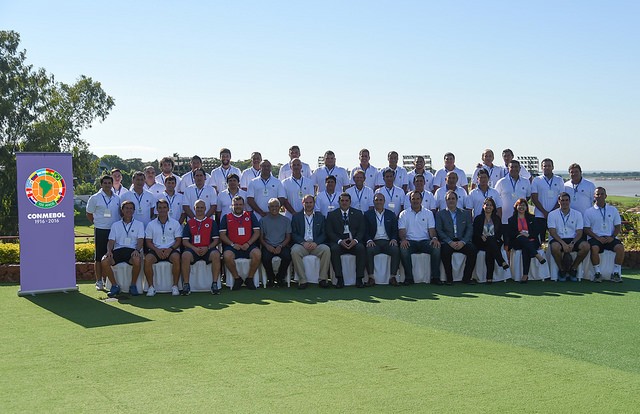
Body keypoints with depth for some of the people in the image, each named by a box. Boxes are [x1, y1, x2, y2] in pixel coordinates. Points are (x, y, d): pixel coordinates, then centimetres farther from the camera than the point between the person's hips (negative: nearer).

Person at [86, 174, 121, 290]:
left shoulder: (117, 198, 10)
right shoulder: (95, 198, -1)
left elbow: (121, 213, 21)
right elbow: (89, 214, 6)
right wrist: (97, 223, 2)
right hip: (100, 231, -3)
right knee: (99, 257, 1)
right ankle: (99, 281, 8)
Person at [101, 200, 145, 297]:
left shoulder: (139, 224, 16)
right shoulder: (115, 225, 21)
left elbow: (140, 241, 4)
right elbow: (111, 241, 12)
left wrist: (137, 250, -18)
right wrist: (109, 250, -10)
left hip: (132, 250, -2)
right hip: (118, 250, 2)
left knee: (137, 260, -37)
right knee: (104, 261, -28)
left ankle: (133, 285, -15)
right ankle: (115, 285, -11)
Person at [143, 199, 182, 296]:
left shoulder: (175, 223, 11)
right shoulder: (151, 224, 13)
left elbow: (178, 241, 6)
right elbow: (148, 242, 8)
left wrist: (170, 249, -13)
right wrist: (157, 250, -12)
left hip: (171, 250, -1)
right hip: (156, 250, 1)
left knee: (176, 258, -35)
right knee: (147, 259, -31)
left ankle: (175, 286, -23)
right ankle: (151, 287, -20)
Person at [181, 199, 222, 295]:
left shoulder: (211, 222, 16)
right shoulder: (189, 223, 17)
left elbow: (216, 239, 8)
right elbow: (185, 241, 9)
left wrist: (207, 248, -10)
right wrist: (194, 249, -10)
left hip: (208, 250, 0)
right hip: (193, 249, 0)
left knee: (216, 254, -34)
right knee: (185, 255, -33)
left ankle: (214, 284, -27)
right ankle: (186, 285, -24)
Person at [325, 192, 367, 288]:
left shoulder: (358, 213, 14)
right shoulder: (332, 215, 11)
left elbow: (361, 230, 6)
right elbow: (330, 232, 2)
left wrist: (355, 240, -15)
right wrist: (340, 241, -16)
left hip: (354, 241, 1)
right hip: (338, 242, -1)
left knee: (361, 248, -31)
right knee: (334, 249, -34)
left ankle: (359, 279, -26)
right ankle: (339, 279, -28)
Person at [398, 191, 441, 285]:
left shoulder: (428, 213, 14)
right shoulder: (404, 214, 11)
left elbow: (431, 229, 7)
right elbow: (401, 230, 2)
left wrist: (434, 238, -16)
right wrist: (403, 239, -21)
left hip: (425, 241, 1)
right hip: (410, 241, -1)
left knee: (436, 248, -29)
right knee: (403, 250, -34)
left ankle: (435, 277, -21)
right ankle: (409, 278, -24)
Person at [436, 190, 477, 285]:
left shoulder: (465, 213, 18)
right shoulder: (440, 214, 12)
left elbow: (470, 229, 7)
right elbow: (439, 231, 1)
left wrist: (462, 242, -11)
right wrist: (450, 242, -14)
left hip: (462, 242, 2)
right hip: (447, 242, -2)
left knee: (473, 250, -27)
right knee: (445, 250, -35)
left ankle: (467, 278, -16)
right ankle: (449, 278, -23)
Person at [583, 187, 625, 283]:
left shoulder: (613, 210, 15)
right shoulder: (589, 212, 9)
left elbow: (617, 226, 12)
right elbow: (586, 229, 2)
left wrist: (612, 237, -7)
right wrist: (598, 238, -13)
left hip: (610, 238, 2)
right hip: (595, 238, -2)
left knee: (620, 247, -28)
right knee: (594, 248, -35)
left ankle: (616, 273, -16)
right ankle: (597, 273, -21)